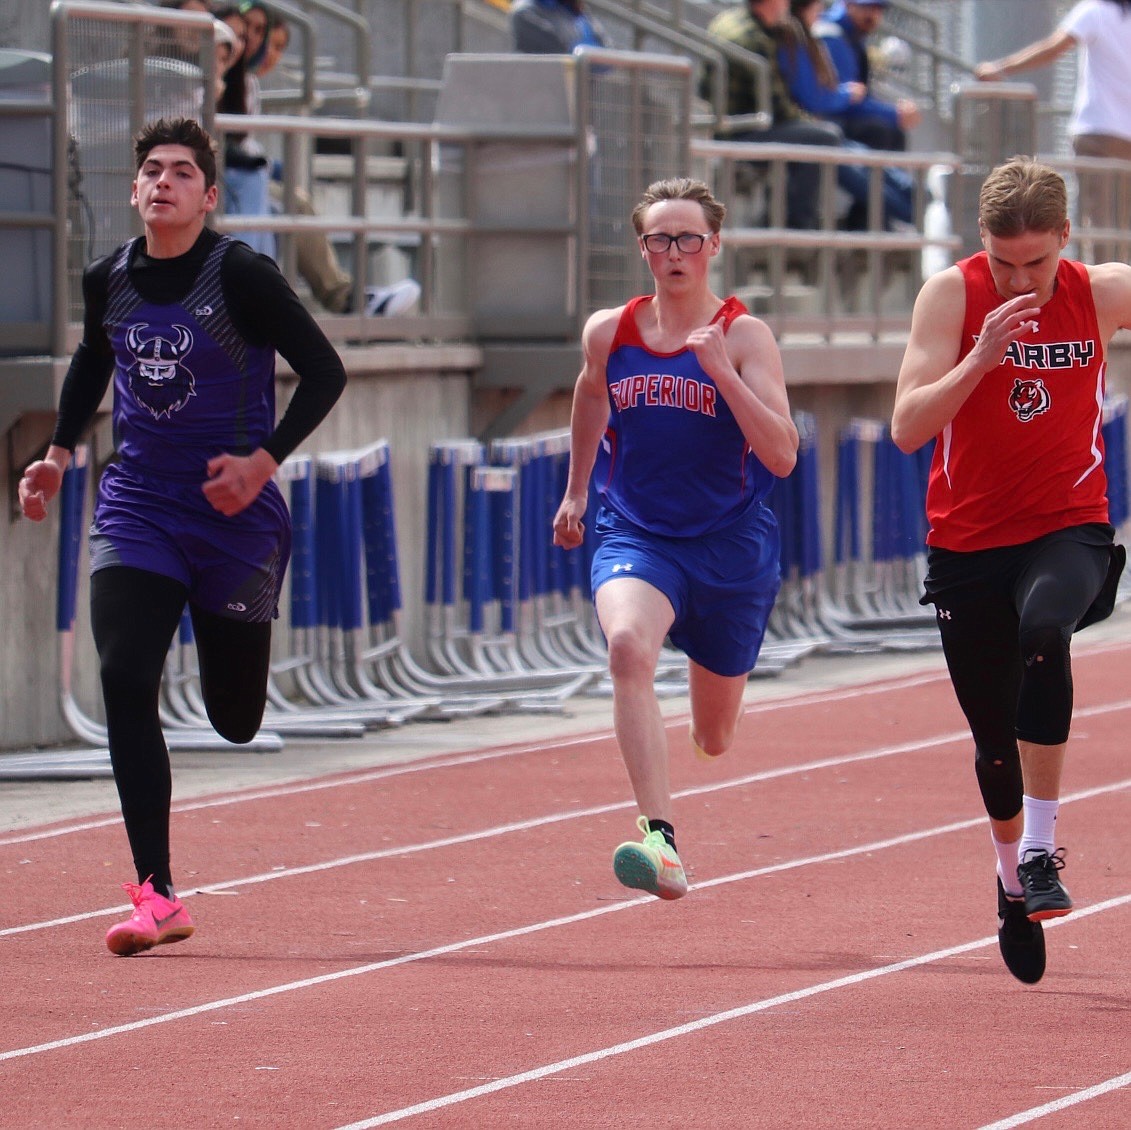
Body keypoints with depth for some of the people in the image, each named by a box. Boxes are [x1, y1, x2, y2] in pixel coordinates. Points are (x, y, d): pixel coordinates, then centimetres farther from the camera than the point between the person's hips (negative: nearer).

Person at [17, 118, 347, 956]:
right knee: (124, 681, -17)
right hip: (137, 506, 3)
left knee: (236, 721, 8)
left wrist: (264, 461, -18)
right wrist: (60, 454, 11)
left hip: (234, 516, -3)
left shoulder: (242, 277, -13)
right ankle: (156, 896, -16)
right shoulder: (109, 282, 1)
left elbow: (325, 373, -9)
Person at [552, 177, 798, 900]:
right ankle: (661, 842, -42)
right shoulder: (609, 333, 1)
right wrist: (575, 492, 31)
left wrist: (720, 371, -26)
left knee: (714, 740, 13)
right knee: (629, 645, -34)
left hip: (732, 546, -1)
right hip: (635, 535, 1)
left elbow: (782, 457, -18)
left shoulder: (744, 336, -9)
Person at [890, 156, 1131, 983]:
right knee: (995, 740, 8)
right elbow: (907, 427, -16)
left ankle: (1042, 850, -29)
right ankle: (1013, 880, 36)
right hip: (967, 542, 1)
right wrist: (981, 357, -29)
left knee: (1043, 631, -35)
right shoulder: (951, 297, -9)